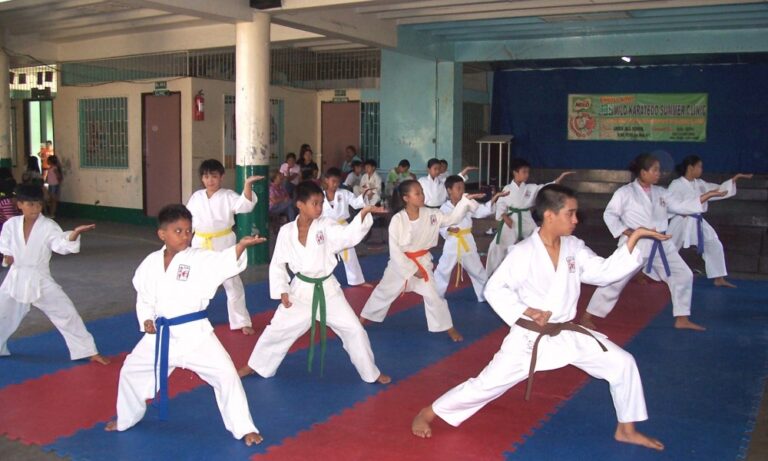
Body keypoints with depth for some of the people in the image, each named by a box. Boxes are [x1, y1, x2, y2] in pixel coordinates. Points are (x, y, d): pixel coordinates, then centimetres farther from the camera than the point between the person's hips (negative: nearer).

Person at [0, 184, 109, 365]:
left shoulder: (48, 226, -11)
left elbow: (62, 245, -28)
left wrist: (75, 233, -46)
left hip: (41, 280, -2)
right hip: (16, 279, 3)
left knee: (67, 313, -5)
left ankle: (89, 351, 5)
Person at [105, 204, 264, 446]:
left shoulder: (199, 259, -12)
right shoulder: (150, 263, 1)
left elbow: (224, 262, -31)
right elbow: (143, 296, 14)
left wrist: (241, 246, -49)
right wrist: (146, 319, -2)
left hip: (194, 332, -4)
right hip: (161, 334, 4)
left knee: (225, 373, -12)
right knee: (131, 370, 18)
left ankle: (244, 428, 6)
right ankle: (125, 419, 48)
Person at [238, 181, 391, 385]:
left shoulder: (325, 226, -8)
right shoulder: (286, 231, -6)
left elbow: (349, 236, -24)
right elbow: (277, 264, 2)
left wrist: (363, 214, -38)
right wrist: (282, 291, -5)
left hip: (327, 289, 0)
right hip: (300, 291, 0)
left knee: (353, 329, 1)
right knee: (276, 330, 9)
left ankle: (371, 373, 20)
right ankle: (256, 366, 35)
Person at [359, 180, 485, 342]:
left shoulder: (430, 214, -9)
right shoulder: (397, 219, -21)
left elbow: (452, 219, -3)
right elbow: (394, 249, -18)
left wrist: (466, 200, -15)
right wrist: (411, 269, -17)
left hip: (422, 261, 2)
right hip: (400, 262, -2)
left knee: (433, 295, 1)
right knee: (384, 291, 14)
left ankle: (447, 327, 18)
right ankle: (364, 317, 36)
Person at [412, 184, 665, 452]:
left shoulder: (574, 248, 1)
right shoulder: (523, 252, -17)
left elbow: (605, 272, -1)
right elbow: (494, 289, -15)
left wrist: (634, 238, -8)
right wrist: (526, 311, -26)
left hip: (568, 335, 6)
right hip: (529, 337, -6)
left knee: (622, 363, 3)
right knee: (487, 384, -6)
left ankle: (626, 430, 24)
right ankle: (427, 413, 14)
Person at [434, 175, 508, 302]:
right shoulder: (444, 208, -9)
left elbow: (482, 211, -12)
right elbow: (440, 226, -8)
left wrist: (495, 198, -23)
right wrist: (449, 229, -29)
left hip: (467, 242, 3)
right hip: (452, 243, -2)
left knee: (478, 270, 14)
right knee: (443, 271, 6)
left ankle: (486, 296, 30)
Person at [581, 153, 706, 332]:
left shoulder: (660, 192, 9)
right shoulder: (625, 192, -8)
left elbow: (680, 206, 13)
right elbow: (609, 215, -7)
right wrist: (629, 233, -17)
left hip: (660, 244, 7)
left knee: (683, 275, 8)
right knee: (615, 281, -7)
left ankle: (682, 319, 22)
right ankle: (587, 316, 5)